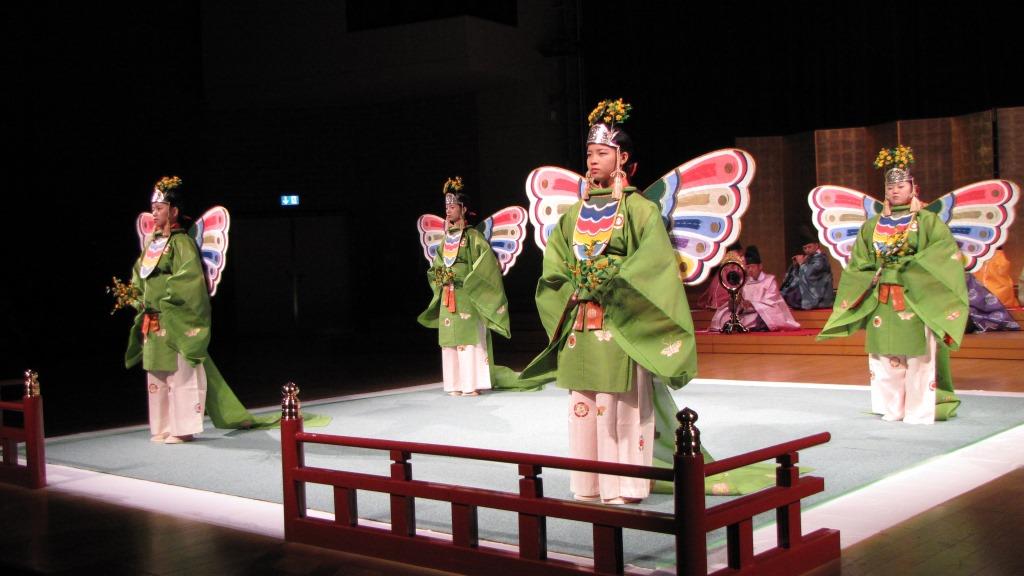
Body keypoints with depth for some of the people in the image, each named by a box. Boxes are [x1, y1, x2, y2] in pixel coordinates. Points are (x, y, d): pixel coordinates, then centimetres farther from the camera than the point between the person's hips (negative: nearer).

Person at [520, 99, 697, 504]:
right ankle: (588, 485, 15)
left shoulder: (640, 209, -2)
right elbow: (554, 265, 13)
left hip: (620, 325, -5)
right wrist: (574, 288, -4)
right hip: (578, 325, 6)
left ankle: (623, 486, 4)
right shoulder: (575, 213, 14)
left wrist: (611, 284, -14)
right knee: (583, 406, 7)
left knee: (621, 405, -4)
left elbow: (654, 262, -10)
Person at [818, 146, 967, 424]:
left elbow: (946, 253, -10)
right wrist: (874, 276, -7)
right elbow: (858, 264, 11)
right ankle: (893, 408, 14)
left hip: (916, 301, -4)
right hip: (880, 303, 4)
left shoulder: (928, 221, 2)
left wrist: (911, 269, -17)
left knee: (918, 354, -5)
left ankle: (920, 409, 2)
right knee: (885, 355, 5)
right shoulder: (872, 226, 12)